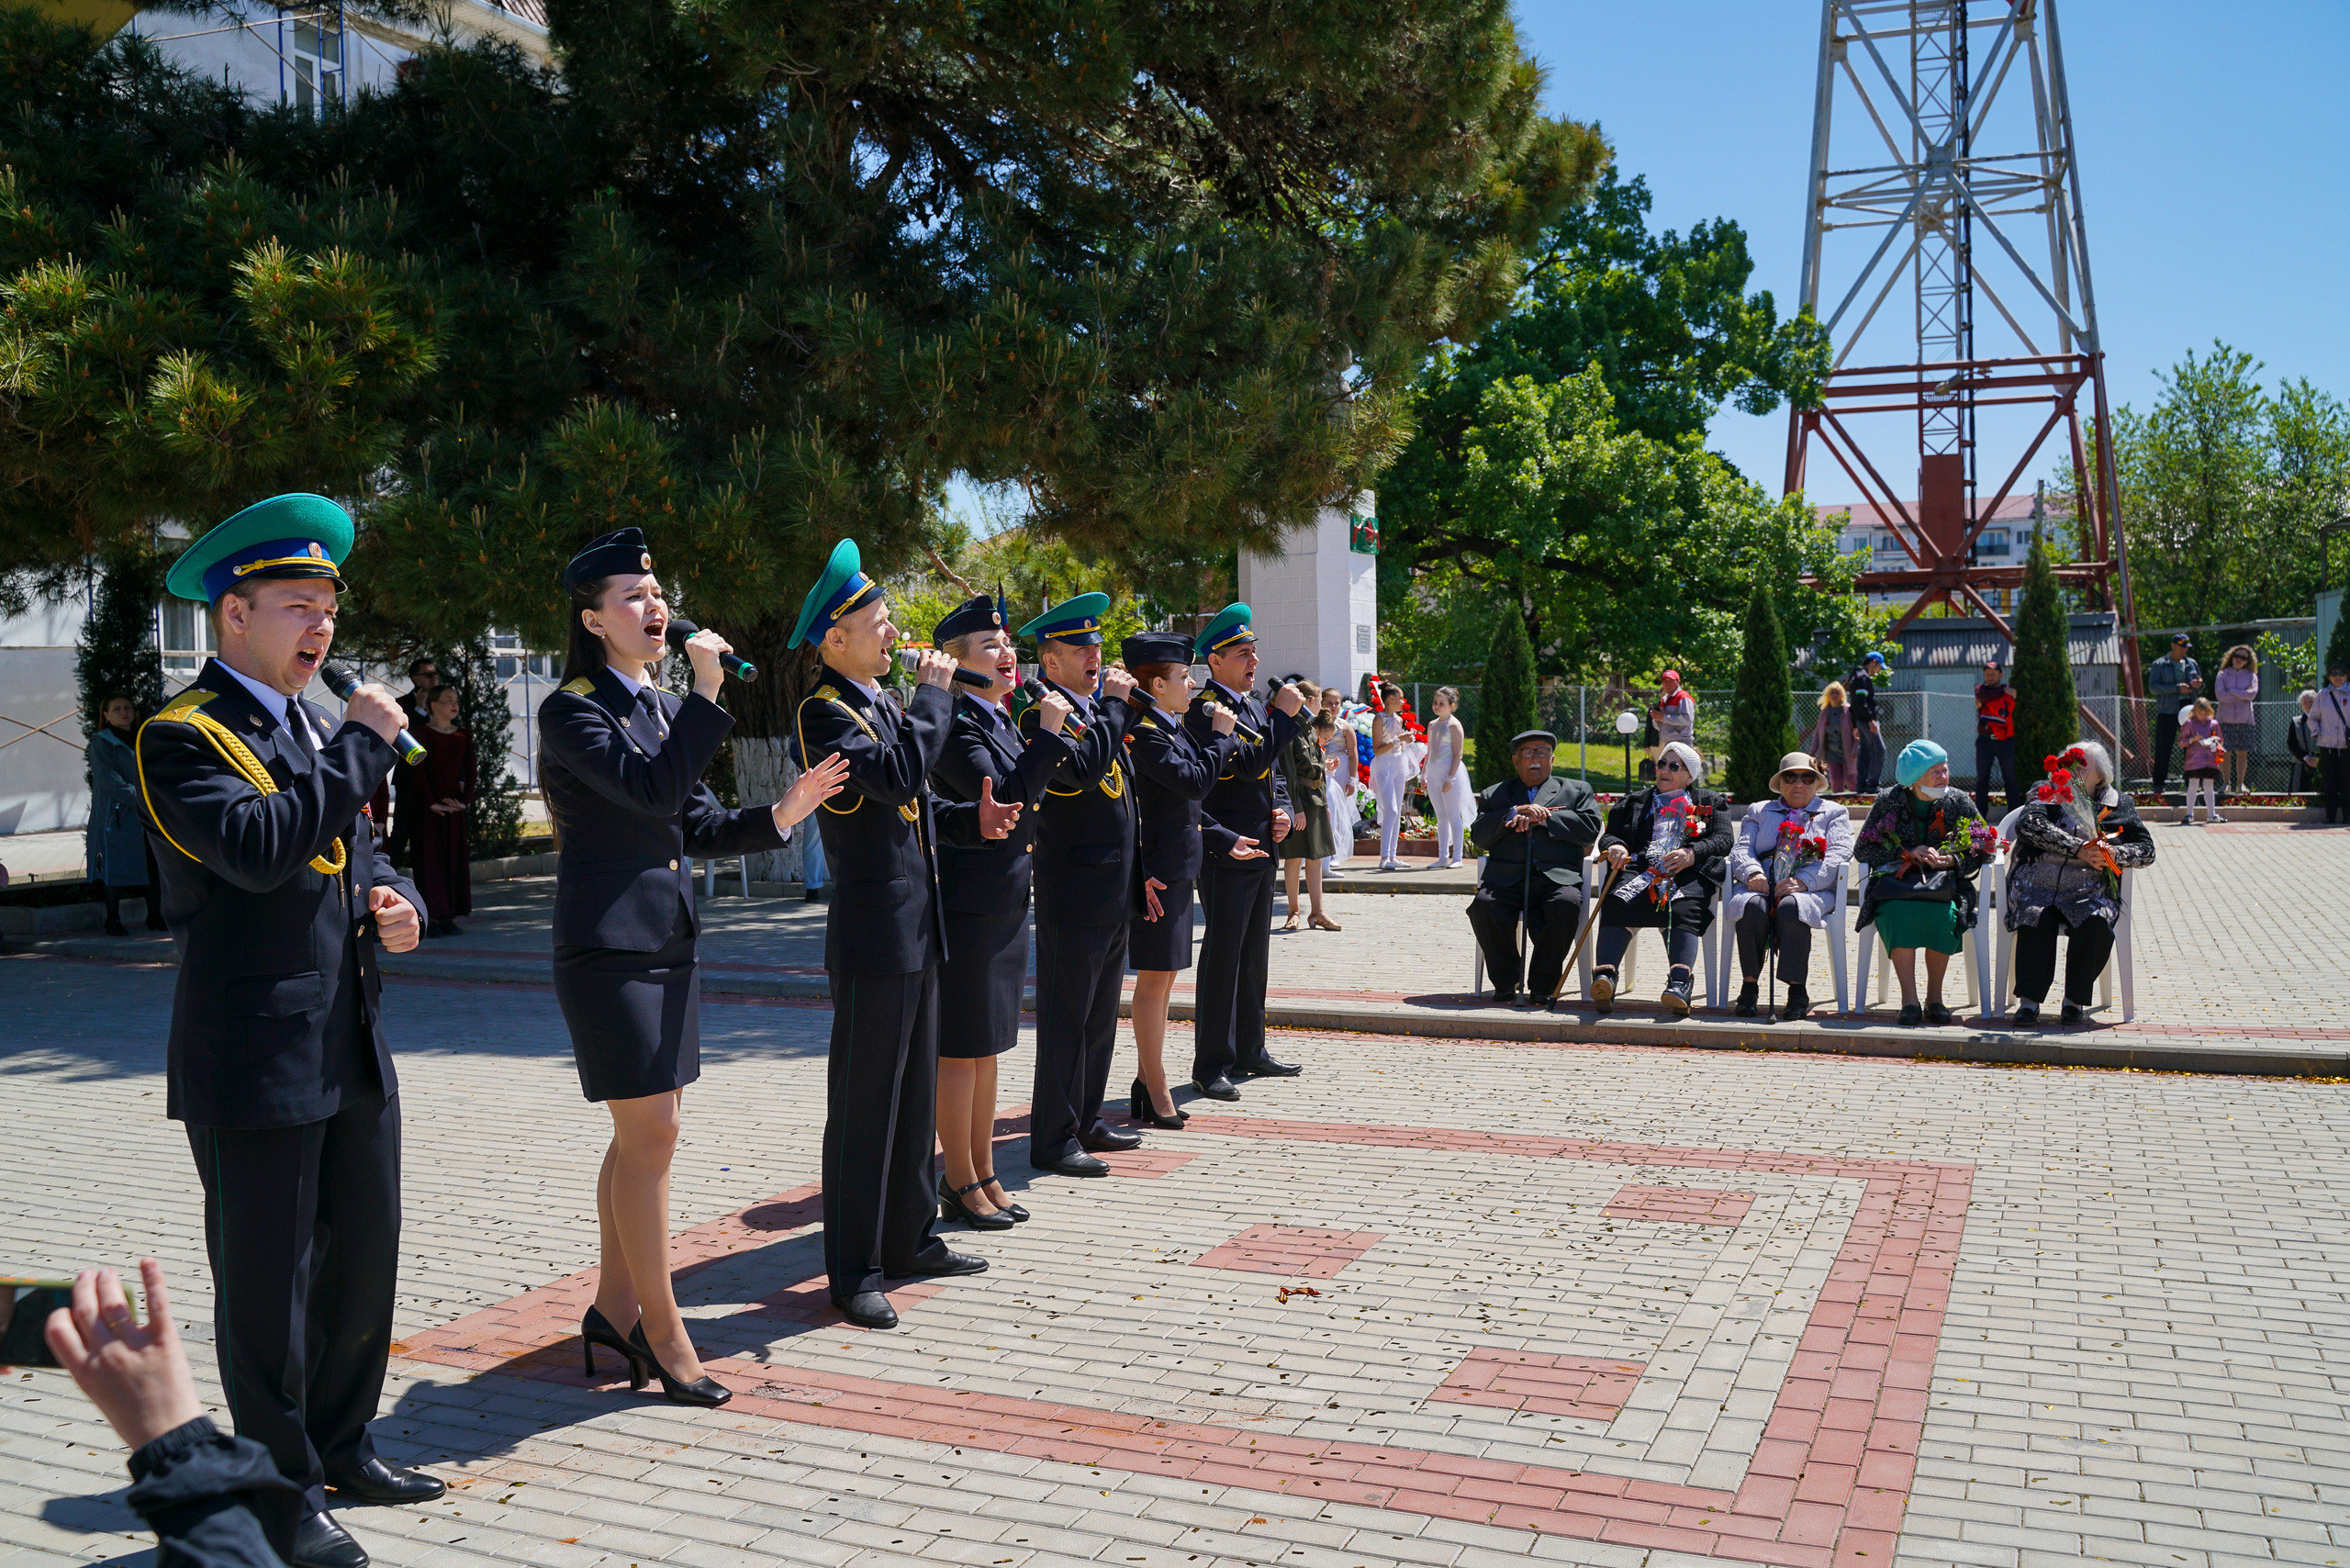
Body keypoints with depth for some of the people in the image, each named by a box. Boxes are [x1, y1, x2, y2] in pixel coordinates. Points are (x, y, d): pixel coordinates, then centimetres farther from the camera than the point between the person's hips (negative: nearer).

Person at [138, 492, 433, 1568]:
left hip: (353, 1046, 8)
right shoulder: (182, 735, -11)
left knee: (365, 1255, 17)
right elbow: (260, 847, -29)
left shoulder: (318, 729, 15)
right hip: (257, 1060, -8)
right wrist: (365, 741, -21)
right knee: (266, 1281, 4)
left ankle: (341, 1447, 34)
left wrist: (395, 902, 1)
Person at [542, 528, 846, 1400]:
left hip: (667, 939, 8)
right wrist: (707, 693, -23)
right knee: (651, 1135, -5)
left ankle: (614, 1308, 25)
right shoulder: (573, 709, -10)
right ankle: (662, 1333, 6)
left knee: (643, 1132, 13)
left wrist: (781, 814, -2)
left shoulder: (662, 706, 14)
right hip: (608, 944, -8)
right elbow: (652, 790, -24)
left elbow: (697, 827, 13)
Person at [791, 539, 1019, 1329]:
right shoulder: (824, 710, -13)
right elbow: (897, 774, -29)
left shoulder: (884, 701, 15)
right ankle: (853, 1271, 8)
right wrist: (934, 693, -17)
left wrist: (971, 820, 5)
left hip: (917, 928, 10)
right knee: (863, 1102, -1)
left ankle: (910, 1239, 30)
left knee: (916, 1093, 17)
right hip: (873, 930, -9)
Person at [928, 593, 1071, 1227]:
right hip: (968, 907, -9)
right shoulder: (955, 722, -15)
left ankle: (985, 1176, 24)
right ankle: (960, 1184, 11)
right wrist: (1050, 730, -21)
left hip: (1005, 905, 9)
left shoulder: (999, 720, 14)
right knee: (961, 1049, 0)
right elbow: (1006, 800, -24)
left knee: (987, 1048, 15)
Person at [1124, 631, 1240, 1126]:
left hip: (1178, 867, 10)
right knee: (1154, 978, -4)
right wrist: (1221, 735, -11)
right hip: (1160, 872, -10)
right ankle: (1156, 1094, 3)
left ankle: (1146, 1084, 23)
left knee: (1162, 978, 14)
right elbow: (1195, 782, -23)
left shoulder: (1170, 729, 15)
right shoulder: (1145, 733, -16)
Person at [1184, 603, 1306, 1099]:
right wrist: (1283, 716, -17)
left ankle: (1250, 1051, 25)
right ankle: (1211, 1064, 3)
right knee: (1222, 957, -4)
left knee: (1254, 955, 15)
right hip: (1227, 855, -9)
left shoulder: (1253, 708, 16)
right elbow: (1247, 765, -24)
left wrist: (1283, 809, 6)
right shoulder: (1205, 710, -13)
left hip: (1262, 852, 9)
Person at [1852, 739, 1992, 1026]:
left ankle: (1934, 997, -18)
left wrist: (1950, 860, -12)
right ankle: (1909, 1000, -33)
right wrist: (1908, 853, -8)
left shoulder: (1960, 802, 8)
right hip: (1896, 881, -1)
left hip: (1944, 882, 1)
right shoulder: (1889, 801, 5)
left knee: (1941, 913, -34)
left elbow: (1980, 852, 8)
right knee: (1899, 910, -35)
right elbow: (1862, 850, 4)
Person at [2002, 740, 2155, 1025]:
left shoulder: (2117, 804, 18)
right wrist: (2079, 850, -14)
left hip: (2089, 892, 1)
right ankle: (2029, 1000, -24)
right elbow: (2029, 825, -7)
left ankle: (2075, 1000, -14)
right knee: (2036, 920, -32)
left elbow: (2147, 850, 15)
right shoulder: (2046, 793, 13)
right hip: (2037, 886, -1)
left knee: (2096, 924, -30)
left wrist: (2114, 854, -8)